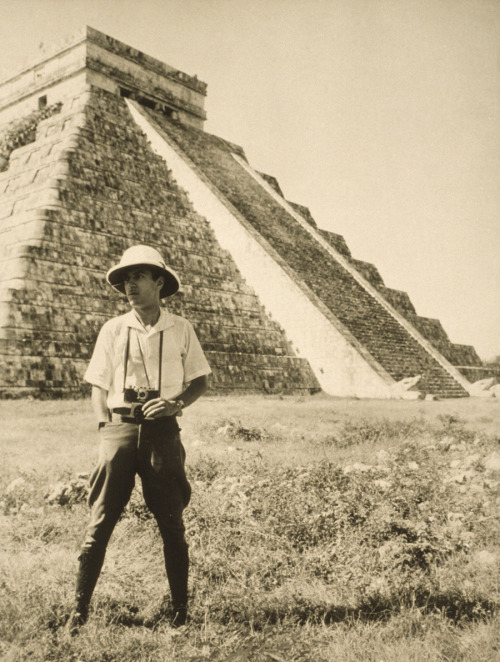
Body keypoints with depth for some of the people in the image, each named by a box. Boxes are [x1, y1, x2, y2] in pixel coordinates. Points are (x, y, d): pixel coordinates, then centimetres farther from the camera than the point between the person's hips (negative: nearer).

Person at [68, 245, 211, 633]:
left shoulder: (180, 329, 4)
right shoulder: (113, 330, 6)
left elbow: (201, 381, 8)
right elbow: (99, 388, 8)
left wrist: (176, 403, -10)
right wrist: (106, 433, -3)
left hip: (163, 431, 0)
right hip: (120, 430, 1)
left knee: (171, 524, 6)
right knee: (100, 522, 1)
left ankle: (179, 607, 20)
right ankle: (80, 609, 12)